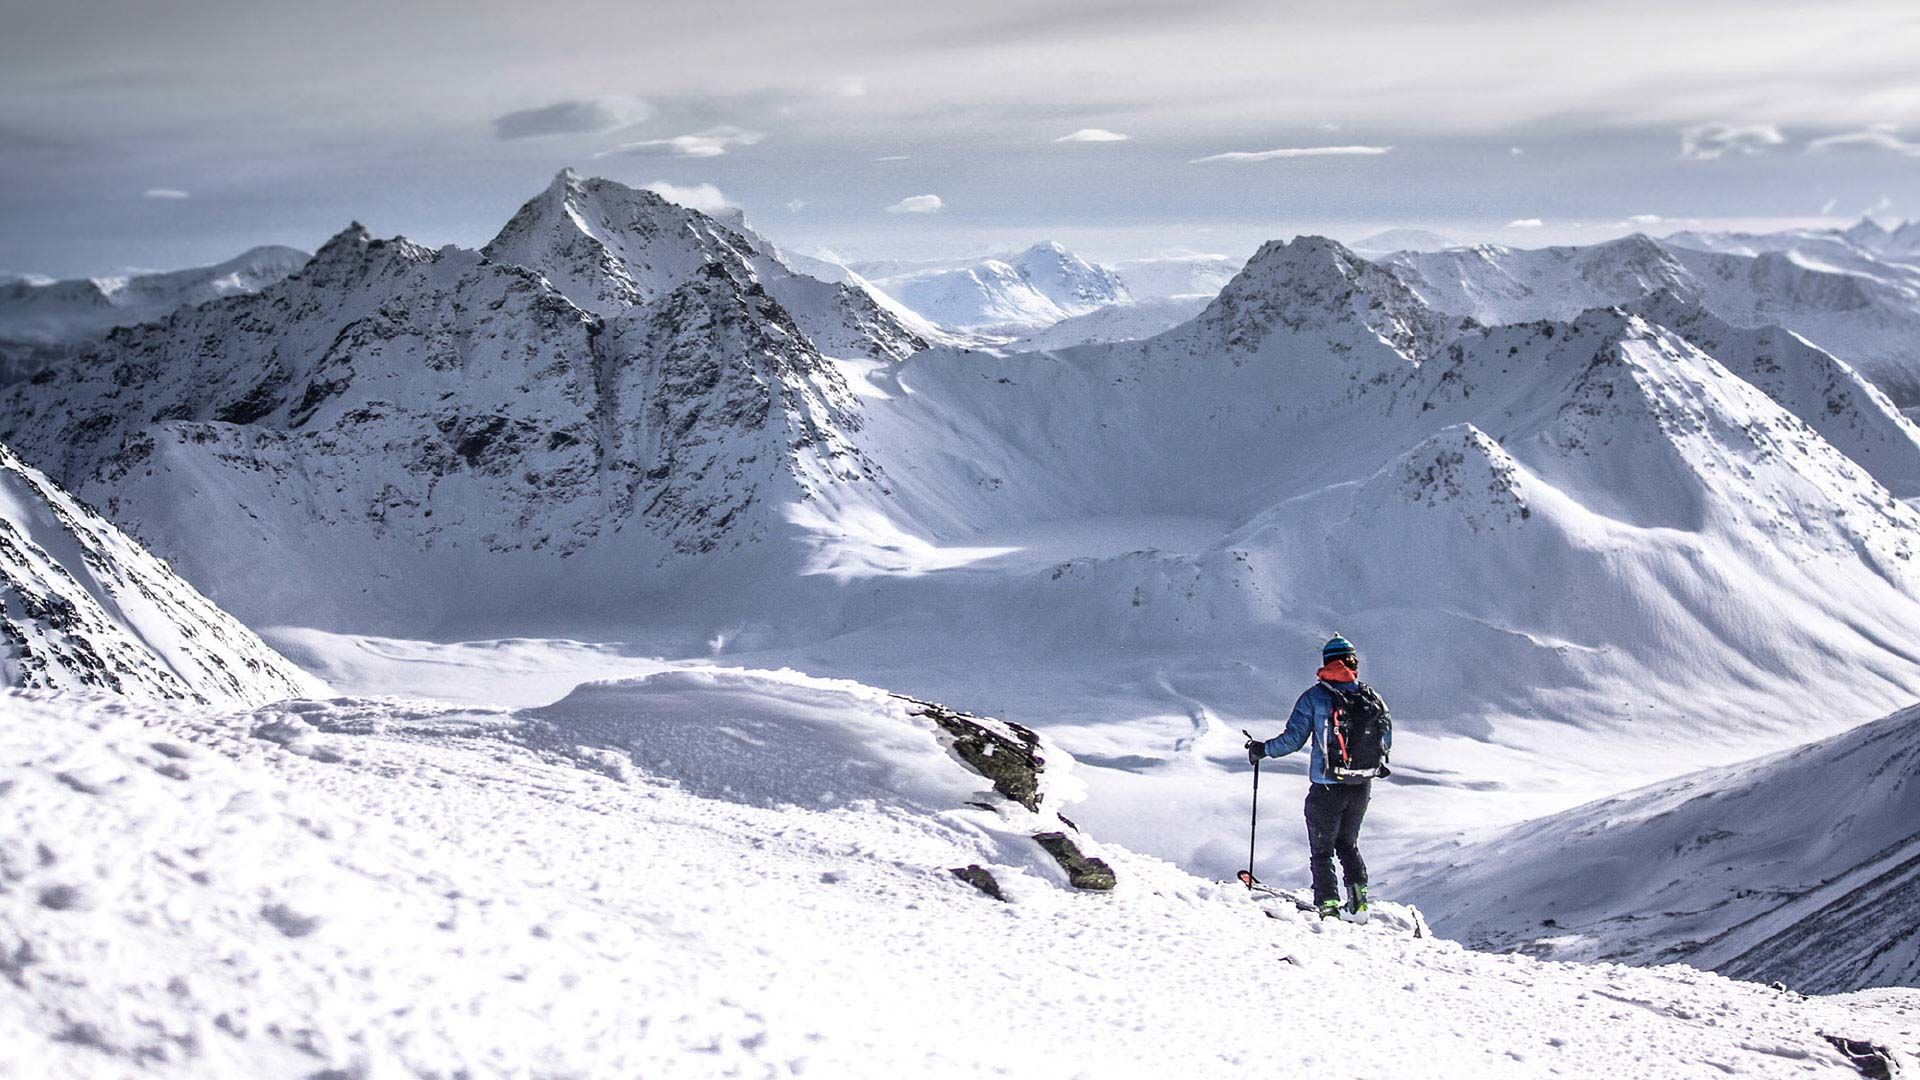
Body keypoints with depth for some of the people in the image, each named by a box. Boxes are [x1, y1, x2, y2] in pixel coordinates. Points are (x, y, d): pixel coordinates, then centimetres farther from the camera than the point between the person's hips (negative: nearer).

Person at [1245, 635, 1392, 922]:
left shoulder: (1315, 696, -9)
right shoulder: (1371, 697, 2)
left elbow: (1293, 739, -11)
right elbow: (1386, 739, 11)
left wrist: (1262, 749, 5)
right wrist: (1378, 763, 33)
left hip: (1327, 788, -4)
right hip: (1362, 787, 4)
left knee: (1322, 850, 6)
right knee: (1348, 844, 22)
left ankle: (1328, 906, 0)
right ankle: (1358, 902, 12)